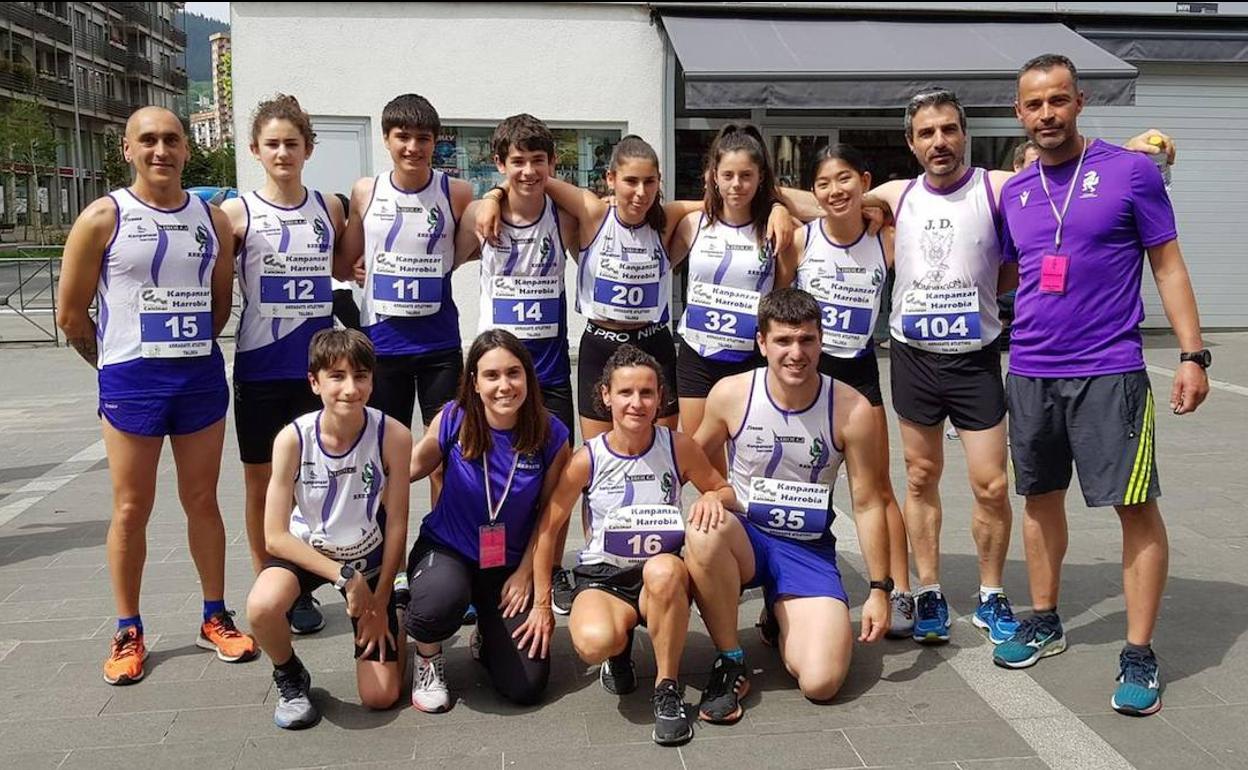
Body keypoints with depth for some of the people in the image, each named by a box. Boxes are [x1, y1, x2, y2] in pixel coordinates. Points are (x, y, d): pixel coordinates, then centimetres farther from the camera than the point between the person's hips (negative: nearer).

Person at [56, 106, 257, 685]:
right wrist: (117, 366, 5)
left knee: (202, 501, 10)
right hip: (130, 379, -3)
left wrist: (191, 352, 11)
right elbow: (71, 314, 0)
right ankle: (128, 633, 16)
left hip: (201, 374, 3)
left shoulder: (212, 219, 6)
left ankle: (215, 618, 22)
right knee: (132, 509, 4)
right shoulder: (104, 218, -4)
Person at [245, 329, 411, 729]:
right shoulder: (293, 438, -24)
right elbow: (275, 536, -20)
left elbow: (396, 526, -14)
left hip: (368, 557, 0)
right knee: (262, 607, -35)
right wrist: (343, 576, -25)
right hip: (305, 550, 0)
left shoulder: (393, 436, -24)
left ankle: (389, 628, 31)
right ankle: (290, 679, -1)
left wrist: (379, 605, -9)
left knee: (380, 697, -4)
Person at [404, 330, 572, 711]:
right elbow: (413, 468, 2)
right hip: (444, 549, -1)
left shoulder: (551, 436, -13)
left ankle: (489, 635, 29)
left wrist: (525, 573, -3)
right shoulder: (453, 421, -15)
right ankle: (428, 658, 0)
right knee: (441, 601, -39)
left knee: (526, 686, -8)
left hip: (511, 563, 2)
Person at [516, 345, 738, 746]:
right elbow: (549, 527, 0)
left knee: (663, 570, -39)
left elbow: (727, 493, 7)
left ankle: (667, 690, -17)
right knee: (594, 642, -35)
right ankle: (621, 650, 7)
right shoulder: (587, 459, -9)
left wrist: (713, 498, -19)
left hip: (664, 575, 1)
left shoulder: (678, 447, -6)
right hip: (603, 576, 0)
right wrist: (542, 604, 1)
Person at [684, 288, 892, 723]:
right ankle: (730, 662, -14)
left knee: (821, 683, -17)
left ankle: (780, 622, 20)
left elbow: (867, 504, -3)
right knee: (704, 531, -38)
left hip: (808, 551, 0)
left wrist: (879, 590, -1)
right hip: (742, 540, 0)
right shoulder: (731, 394, -10)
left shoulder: (852, 410, -11)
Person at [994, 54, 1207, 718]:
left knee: (1135, 505, -3)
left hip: (1109, 372, -4)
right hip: (1029, 371, 5)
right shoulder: (1014, 191, 9)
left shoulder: (1130, 171, -3)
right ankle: (1044, 622, 30)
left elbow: (1168, 265, -1)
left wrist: (1192, 354, -6)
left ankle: (1139, 655, 7)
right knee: (1041, 497, 14)